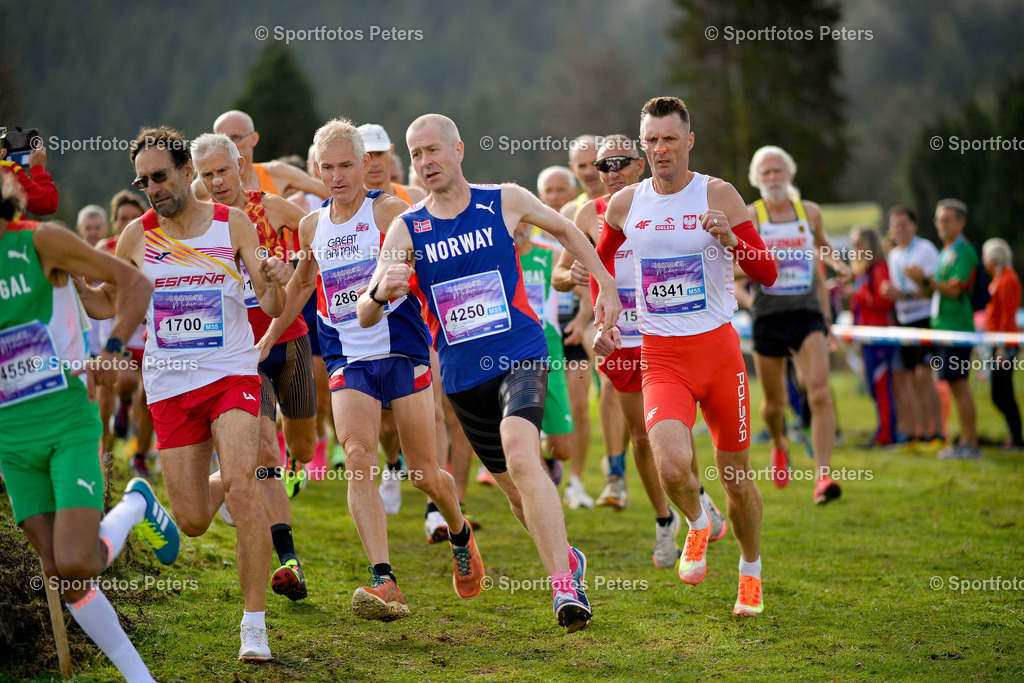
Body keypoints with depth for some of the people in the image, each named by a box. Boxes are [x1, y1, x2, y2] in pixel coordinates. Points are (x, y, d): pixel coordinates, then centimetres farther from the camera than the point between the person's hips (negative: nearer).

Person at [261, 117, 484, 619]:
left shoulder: (388, 212, -4)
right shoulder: (312, 227, 12)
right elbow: (302, 284, 29)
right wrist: (267, 339, 30)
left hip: (402, 352, -3)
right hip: (347, 361, 3)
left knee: (425, 475, 2)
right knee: (358, 458, -20)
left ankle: (460, 534, 37)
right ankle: (385, 584, -29)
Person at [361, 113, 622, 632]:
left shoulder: (505, 201, -1)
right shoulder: (406, 229, 0)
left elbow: (564, 229, 20)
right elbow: (365, 317, -6)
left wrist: (606, 286, 18)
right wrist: (382, 291, -29)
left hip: (520, 357, -3)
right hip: (461, 374, 3)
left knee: (521, 457, -28)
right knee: (515, 488, 13)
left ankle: (564, 586, -29)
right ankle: (567, 558, 39)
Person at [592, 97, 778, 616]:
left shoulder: (718, 196, -4)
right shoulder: (624, 205, 4)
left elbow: (768, 275, -7)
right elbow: (600, 261, 25)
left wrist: (730, 238, -24)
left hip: (718, 349, -1)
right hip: (660, 356, 1)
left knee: (736, 476, 8)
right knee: (673, 465, -23)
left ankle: (751, 571, 35)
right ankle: (697, 524, 12)